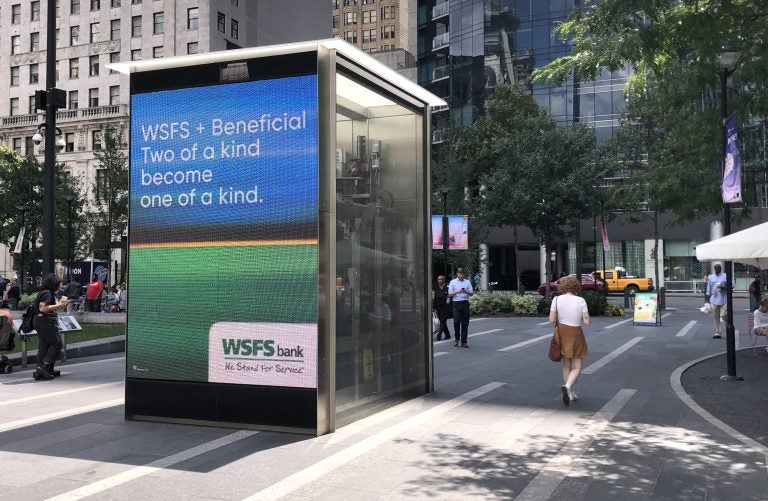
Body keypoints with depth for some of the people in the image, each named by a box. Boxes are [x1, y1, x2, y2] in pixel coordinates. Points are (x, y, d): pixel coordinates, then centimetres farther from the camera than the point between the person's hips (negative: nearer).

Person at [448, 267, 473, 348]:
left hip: (465, 303, 2)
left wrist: (466, 291, -15)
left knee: (465, 323, 1)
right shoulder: (453, 282, 7)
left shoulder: (467, 282, 11)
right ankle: (456, 338, 10)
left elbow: (471, 293, 5)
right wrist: (457, 291, -14)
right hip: (456, 303, -2)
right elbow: (449, 294, 2)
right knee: (456, 321, -12)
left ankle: (464, 342, 7)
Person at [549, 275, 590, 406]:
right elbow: (586, 321, -9)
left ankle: (570, 394, 23)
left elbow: (551, 320, -7)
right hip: (576, 333, -2)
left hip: (561, 332, 2)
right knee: (576, 367, 7)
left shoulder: (557, 299, -6)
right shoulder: (581, 300, -8)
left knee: (566, 365, 17)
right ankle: (568, 386, -20)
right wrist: (578, 316, 8)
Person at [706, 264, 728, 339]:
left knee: (724, 316, -8)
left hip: (723, 300, -3)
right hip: (714, 299, 3)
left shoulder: (725, 276, 3)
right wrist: (708, 299, 11)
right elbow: (709, 289, 15)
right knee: (716, 317, 4)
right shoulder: (711, 277, 14)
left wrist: (723, 287, -17)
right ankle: (717, 333, 8)